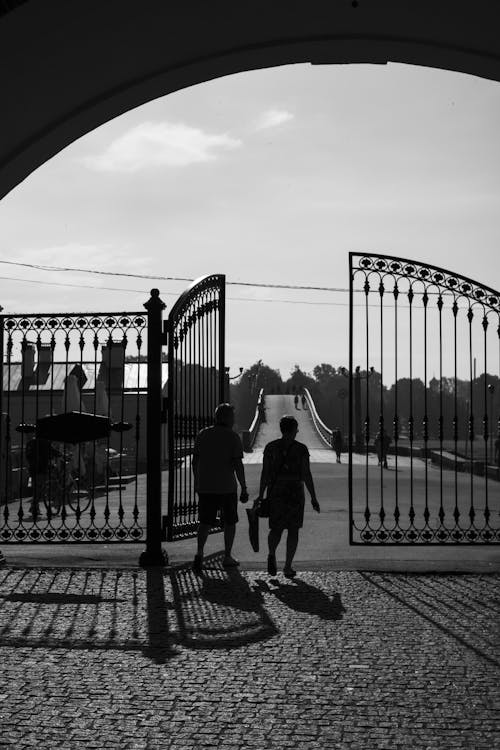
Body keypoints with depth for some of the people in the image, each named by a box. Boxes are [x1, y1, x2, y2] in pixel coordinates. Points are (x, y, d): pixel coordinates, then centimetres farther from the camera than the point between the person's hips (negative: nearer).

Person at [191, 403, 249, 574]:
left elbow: (195, 461, 7)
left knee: (205, 522, 7)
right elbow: (238, 464, -12)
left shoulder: (202, 434, 4)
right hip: (227, 487, -3)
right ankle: (227, 557, 19)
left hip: (205, 487, 3)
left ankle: (199, 552, -15)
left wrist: (197, 482, 19)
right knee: (230, 522, 14)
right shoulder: (233, 437, -8)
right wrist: (244, 489, -7)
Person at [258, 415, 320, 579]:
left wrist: (261, 495, 3)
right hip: (295, 492, -2)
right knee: (293, 530, 10)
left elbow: (265, 473, -2)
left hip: (275, 492, 2)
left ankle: (272, 554, -17)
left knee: (276, 529, 12)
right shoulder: (301, 449, -5)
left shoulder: (270, 447, 1)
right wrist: (313, 498, -3)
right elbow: (306, 475, -8)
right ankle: (288, 567, 6)